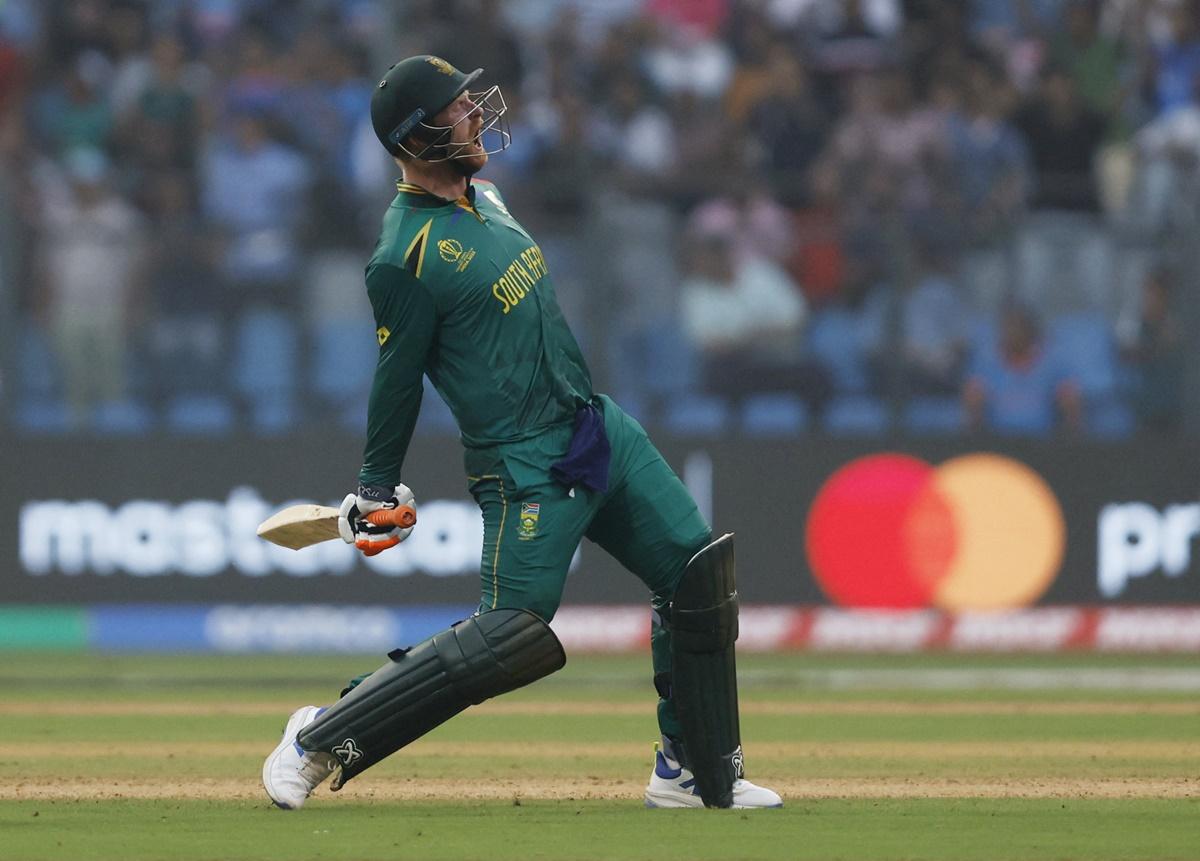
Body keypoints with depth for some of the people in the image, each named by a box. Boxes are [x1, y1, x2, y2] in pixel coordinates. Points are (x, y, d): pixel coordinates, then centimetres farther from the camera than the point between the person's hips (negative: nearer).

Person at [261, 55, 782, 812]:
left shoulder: (482, 195, 9)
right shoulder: (408, 256, -19)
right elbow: (398, 381, -11)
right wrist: (377, 489, -4)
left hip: (599, 428, 9)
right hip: (525, 463, -9)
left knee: (700, 573, 6)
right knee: (511, 638, -14)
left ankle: (696, 774, 16)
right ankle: (321, 740, -3)